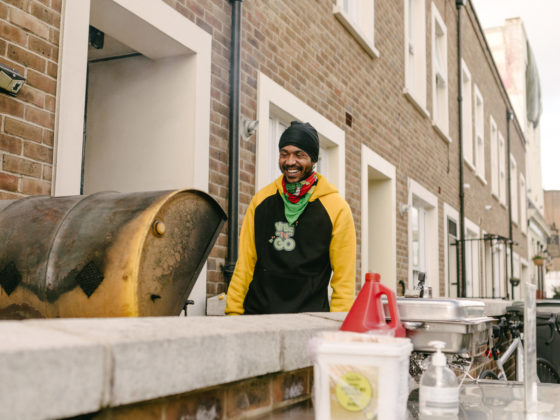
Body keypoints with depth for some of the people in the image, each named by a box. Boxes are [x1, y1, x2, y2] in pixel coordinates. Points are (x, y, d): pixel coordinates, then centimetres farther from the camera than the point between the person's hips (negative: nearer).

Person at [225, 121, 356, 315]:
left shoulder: (337, 208, 0)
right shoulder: (261, 200, 10)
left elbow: (344, 276, 1)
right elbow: (245, 262, 12)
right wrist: (233, 311, 5)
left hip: (310, 315, -2)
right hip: (257, 311, 2)